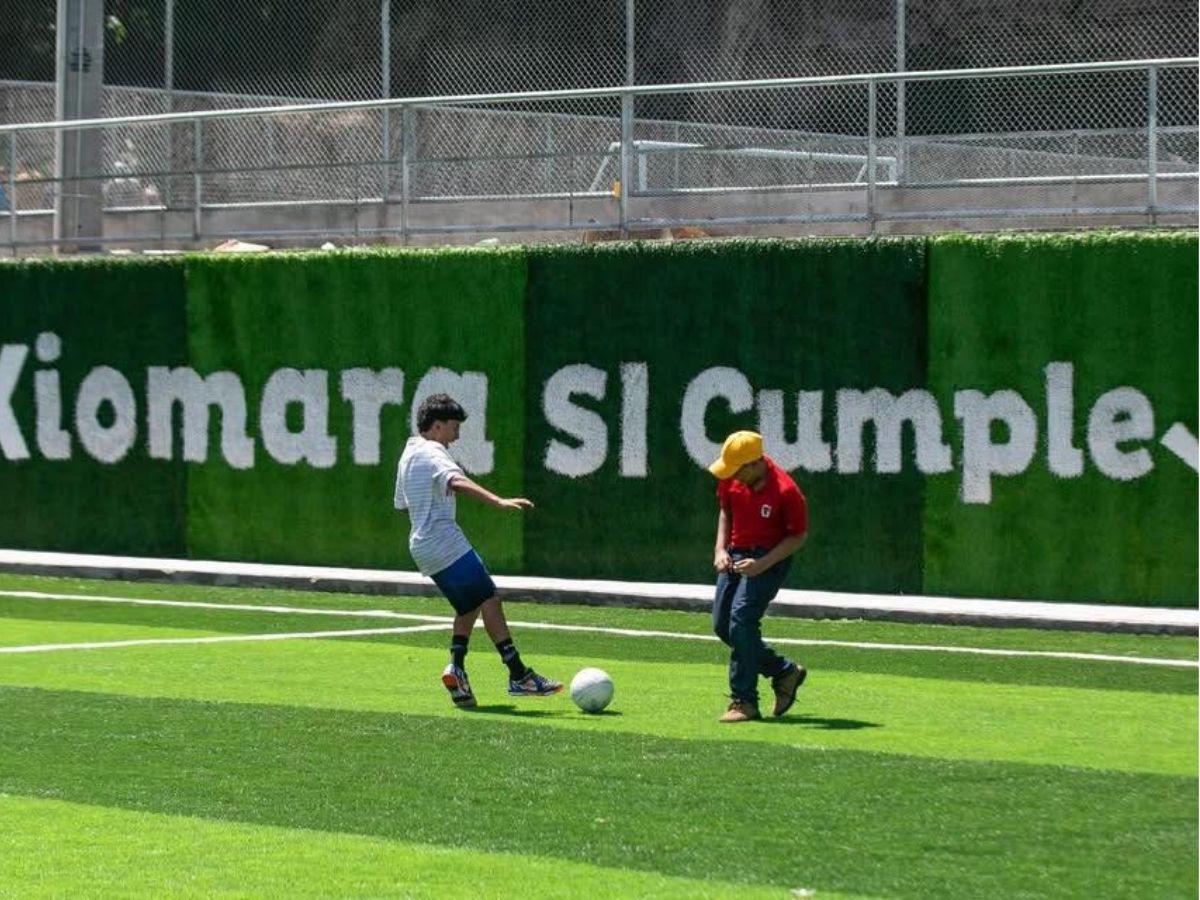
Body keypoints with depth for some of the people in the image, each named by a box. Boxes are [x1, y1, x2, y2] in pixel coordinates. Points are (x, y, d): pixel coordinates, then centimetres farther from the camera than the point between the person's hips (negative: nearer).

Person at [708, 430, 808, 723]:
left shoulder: (785, 490, -24)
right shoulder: (730, 479, -6)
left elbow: (798, 536, -14)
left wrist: (762, 564, -23)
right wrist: (721, 549, 0)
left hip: (769, 558, -7)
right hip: (736, 556, 7)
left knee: (741, 619, -22)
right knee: (722, 626, 6)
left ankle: (744, 701, -15)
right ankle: (785, 671, 24)